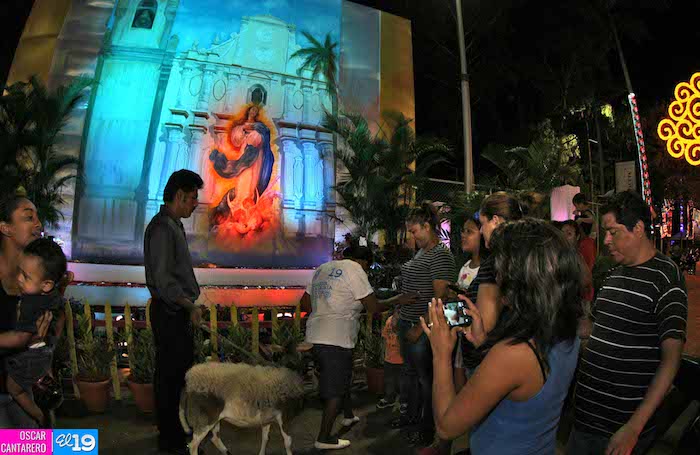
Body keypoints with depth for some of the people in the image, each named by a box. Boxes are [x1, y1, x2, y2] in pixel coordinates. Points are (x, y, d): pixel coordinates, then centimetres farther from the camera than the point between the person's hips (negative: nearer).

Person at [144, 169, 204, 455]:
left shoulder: (174, 225, 14)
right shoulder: (162, 228, -17)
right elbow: (163, 280, -23)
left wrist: (190, 307, 13)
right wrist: (191, 306, -14)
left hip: (180, 313, 10)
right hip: (170, 313, -10)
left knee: (183, 371, 20)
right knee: (169, 375, 2)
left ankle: (183, 428, 35)